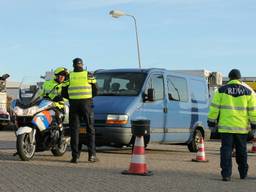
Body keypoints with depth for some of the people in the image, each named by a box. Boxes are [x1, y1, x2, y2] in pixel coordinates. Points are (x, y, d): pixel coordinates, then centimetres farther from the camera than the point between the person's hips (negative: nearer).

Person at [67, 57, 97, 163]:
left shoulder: (69, 76, 2)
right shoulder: (88, 75, 1)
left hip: (73, 104, 1)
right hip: (86, 104, -1)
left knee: (74, 130, 5)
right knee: (90, 129, 7)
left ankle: (75, 156, 1)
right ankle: (91, 154, 0)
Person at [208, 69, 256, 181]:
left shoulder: (222, 90, -1)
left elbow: (214, 108, 0)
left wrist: (211, 121, 8)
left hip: (226, 126, -2)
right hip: (242, 127, 2)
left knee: (226, 150, 0)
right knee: (241, 151, 15)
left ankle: (226, 174, -8)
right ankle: (243, 174, 25)